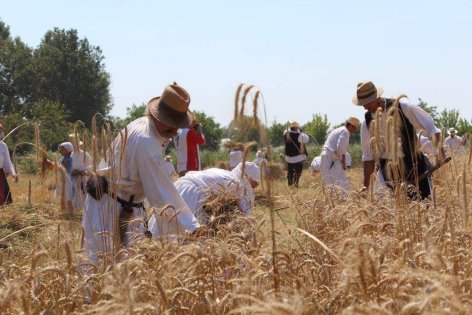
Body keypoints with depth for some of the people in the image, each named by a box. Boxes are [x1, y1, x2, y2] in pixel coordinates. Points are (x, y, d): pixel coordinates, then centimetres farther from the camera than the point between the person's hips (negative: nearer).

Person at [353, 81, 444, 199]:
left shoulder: (403, 109, -8)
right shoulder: (368, 122, 3)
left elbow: (430, 128, -6)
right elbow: (368, 156, 9)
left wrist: (439, 149, -20)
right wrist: (366, 185, 5)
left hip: (413, 167, -2)